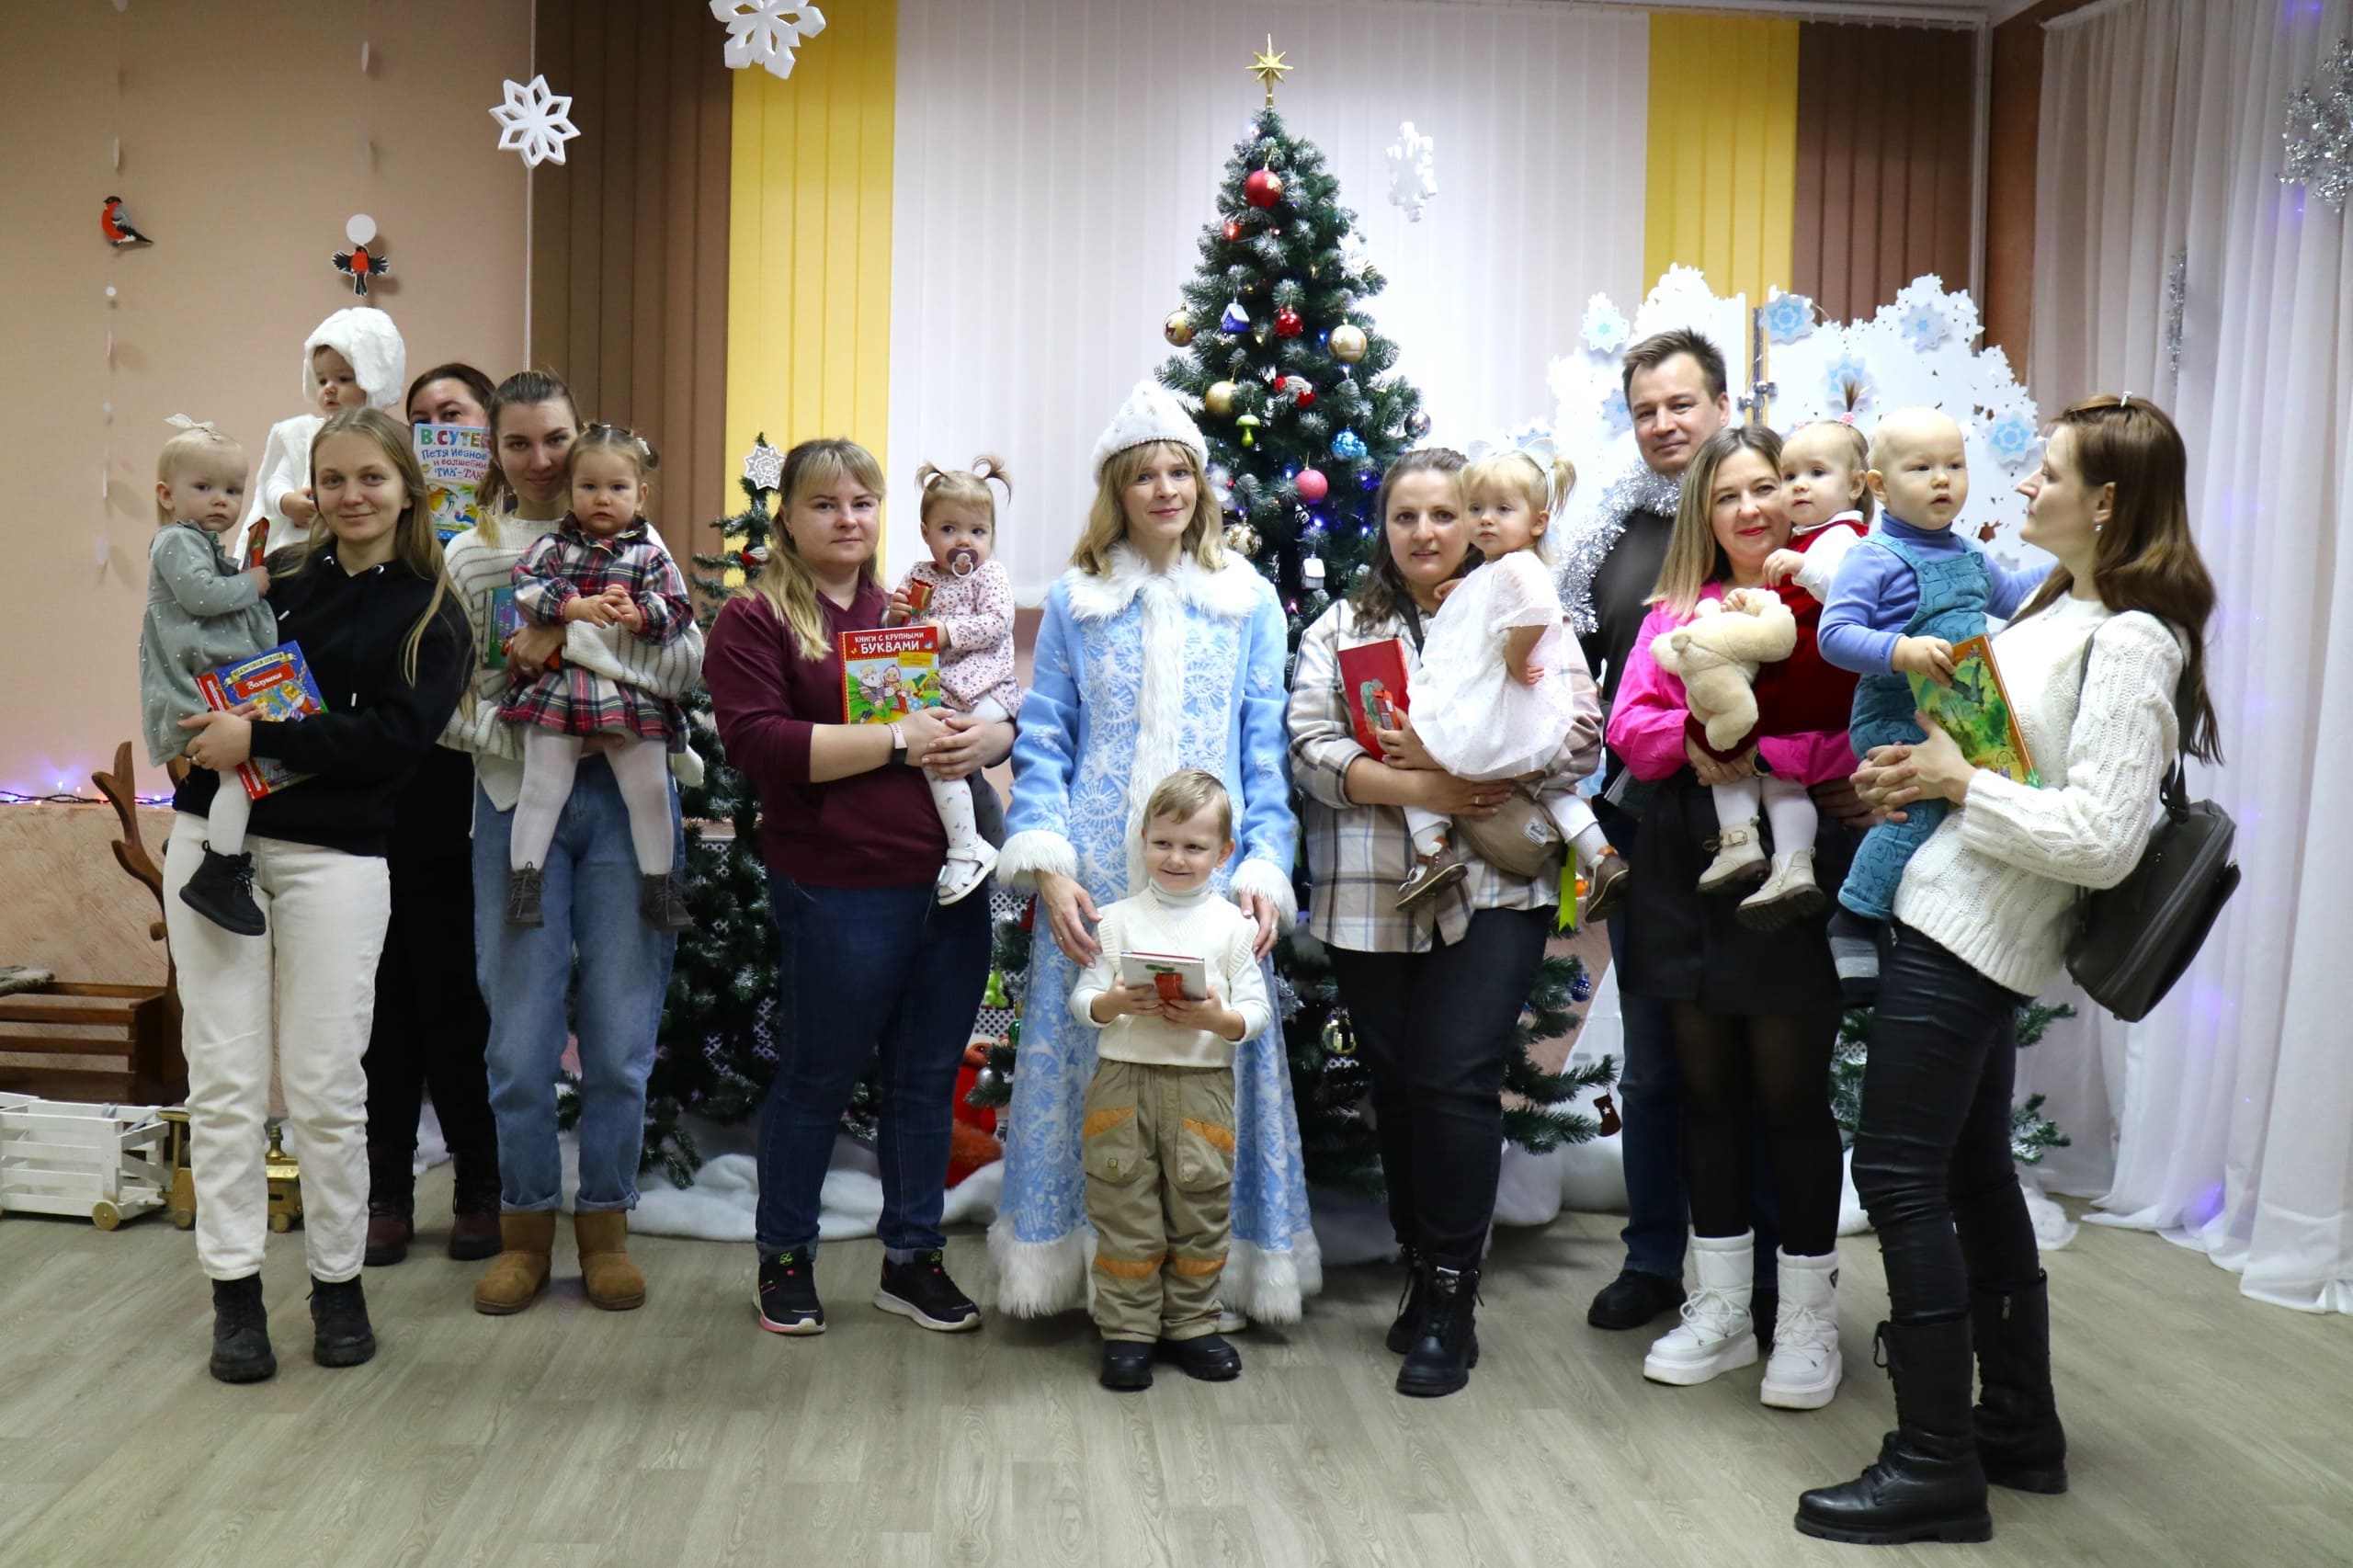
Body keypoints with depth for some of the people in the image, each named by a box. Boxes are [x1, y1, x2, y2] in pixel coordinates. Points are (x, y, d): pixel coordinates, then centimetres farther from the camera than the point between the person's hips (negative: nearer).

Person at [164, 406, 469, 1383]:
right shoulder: (278, 581, 13)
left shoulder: (430, 615, 3)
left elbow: (395, 736, -11)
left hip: (331, 857, -3)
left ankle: (338, 1281, 16)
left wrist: (258, 738, -16)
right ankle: (235, 1291, 12)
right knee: (223, 1078, 3)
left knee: (324, 1085, 0)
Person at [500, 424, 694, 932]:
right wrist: (576, 607, -20)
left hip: (632, 695, 1)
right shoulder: (555, 544, 7)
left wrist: (638, 616, -20)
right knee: (542, 787, 0)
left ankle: (660, 885, 15)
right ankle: (523, 878, 9)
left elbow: (677, 610, -1)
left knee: (649, 789, 3)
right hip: (557, 689, 0)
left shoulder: (651, 554, 7)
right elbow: (525, 585, -7)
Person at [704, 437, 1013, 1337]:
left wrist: (985, 736, -6)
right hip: (838, 892, -5)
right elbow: (759, 744, -15)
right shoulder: (754, 619, -1)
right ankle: (784, 1258, 26)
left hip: (950, 882, 5)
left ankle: (912, 1256, 28)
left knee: (929, 1078, 13)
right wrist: (898, 740, -18)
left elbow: (1002, 713, 19)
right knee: (818, 1079, 7)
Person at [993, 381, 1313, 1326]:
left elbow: (1266, 751, 5)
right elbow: (1043, 742, 5)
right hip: (1095, 887, 0)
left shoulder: (1250, 602, 8)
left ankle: (1216, 1274, 17)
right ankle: (1080, 1265, 18)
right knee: (1086, 1067, 3)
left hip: (1211, 886, 0)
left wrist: (1264, 871, -6)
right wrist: (1049, 868, -7)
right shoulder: (1074, 601, 8)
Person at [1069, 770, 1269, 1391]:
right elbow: (1080, 1000, 3)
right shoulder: (1117, 919, 7)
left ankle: (1191, 1324, 21)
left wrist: (1217, 1019, -19)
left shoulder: (1232, 924, 4)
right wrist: (1116, 1003, -16)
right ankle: (1128, 1330, 13)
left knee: (1201, 1211, 7)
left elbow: (1258, 1011, 0)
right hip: (1123, 1079, 0)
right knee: (1125, 1213, 3)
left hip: (1203, 1082, 0)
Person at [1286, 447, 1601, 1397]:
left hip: (1493, 895, -2)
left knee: (1455, 1082, -8)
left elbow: (1576, 744, -4)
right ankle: (1423, 1275, 24)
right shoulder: (1339, 629, 11)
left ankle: (1450, 1301, 4)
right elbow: (1311, 748, -2)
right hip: (1368, 900, 3)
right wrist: (1416, 787, -16)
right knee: (1396, 1086, 9)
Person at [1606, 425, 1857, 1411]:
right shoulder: (1676, 610, 12)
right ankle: (1721, 1310, 26)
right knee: (1706, 1089, 12)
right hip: (1687, 875, 5)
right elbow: (1630, 728, 4)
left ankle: (1807, 1321, 19)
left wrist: (1757, 754, -20)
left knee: (1791, 1094, 3)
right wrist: (1693, 738, -14)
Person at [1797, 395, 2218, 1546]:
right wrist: (1916, 772, 4)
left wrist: (1961, 784, -16)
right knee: (1972, 1171, 16)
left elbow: (2100, 841, -23)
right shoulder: (2053, 602, 11)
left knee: (1898, 1173, -7)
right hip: (1961, 919, 10)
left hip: (1972, 933, -10)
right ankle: (2018, 1426, 29)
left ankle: (1936, 1466, 3)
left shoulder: (2128, 643, -18)